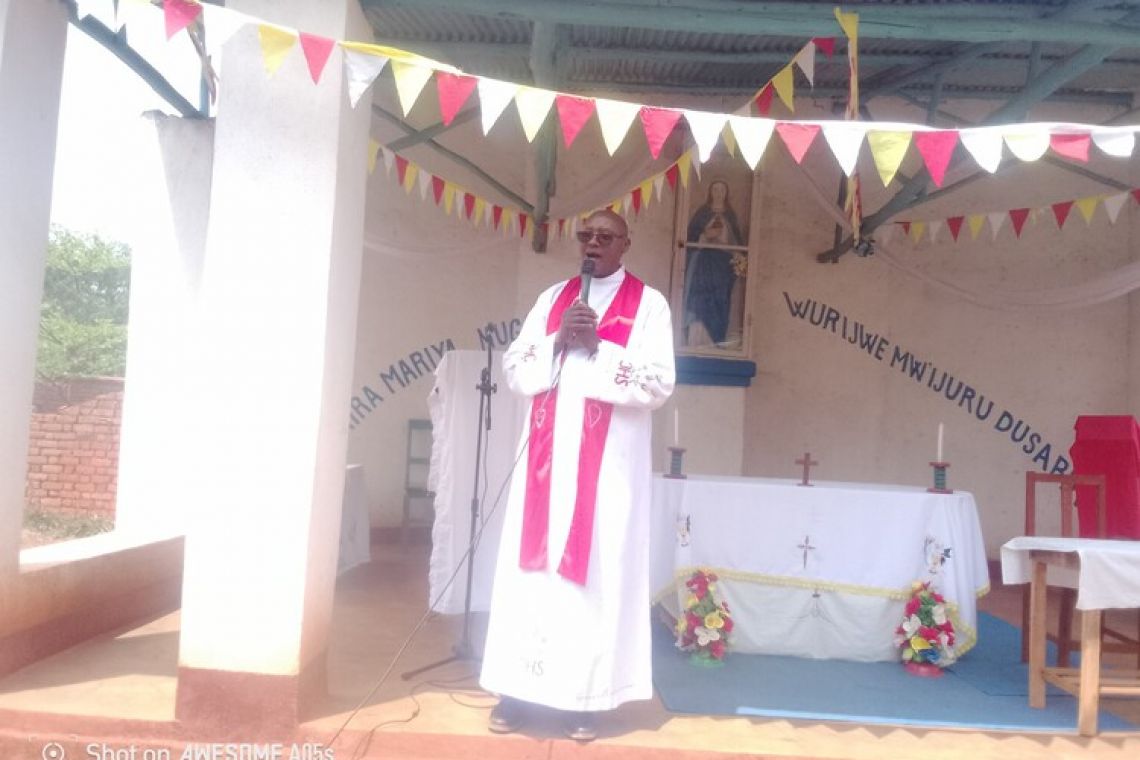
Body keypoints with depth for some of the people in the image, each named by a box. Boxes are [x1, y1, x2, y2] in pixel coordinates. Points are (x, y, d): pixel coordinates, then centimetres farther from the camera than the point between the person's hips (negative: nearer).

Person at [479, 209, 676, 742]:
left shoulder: (648, 304, 1)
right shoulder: (552, 298, 13)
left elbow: (658, 385, -9)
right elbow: (514, 372, 6)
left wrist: (595, 347, -14)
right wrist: (559, 340, -10)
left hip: (608, 463, -3)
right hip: (546, 455, 4)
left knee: (594, 569, 0)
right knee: (533, 562, 5)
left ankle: (584, 695, 10)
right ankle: (518, 686, 14)